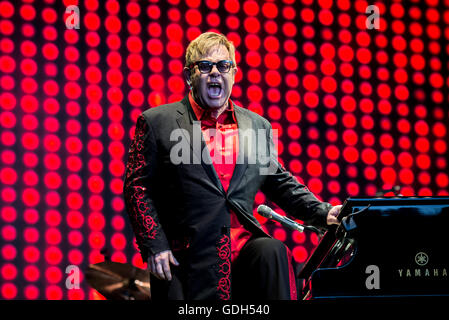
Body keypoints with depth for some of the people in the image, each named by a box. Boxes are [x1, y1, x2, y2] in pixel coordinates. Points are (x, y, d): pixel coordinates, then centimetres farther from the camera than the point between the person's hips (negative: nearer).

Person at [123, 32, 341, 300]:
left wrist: (323, 213, 9)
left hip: (245, 247, 2)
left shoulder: (258, 126, 17)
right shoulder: (157, 122, 5)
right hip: (186, 257, -2)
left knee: (272, 252, -27)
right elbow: (138, 187, 2)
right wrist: (154, 244, -7)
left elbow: (280, 182, 23)